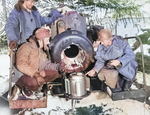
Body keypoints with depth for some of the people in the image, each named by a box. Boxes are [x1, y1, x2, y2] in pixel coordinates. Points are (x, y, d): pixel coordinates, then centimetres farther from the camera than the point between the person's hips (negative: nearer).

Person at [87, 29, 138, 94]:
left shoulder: (121, 43, -17)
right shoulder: (101, 47, -4)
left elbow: (131, 55, -21)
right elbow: (100, 60, 0)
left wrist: (119, 61, -36)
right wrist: (95, 70, -18)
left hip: (124, 65, -3)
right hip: (110, 66, 4)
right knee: (101, 74, -24)